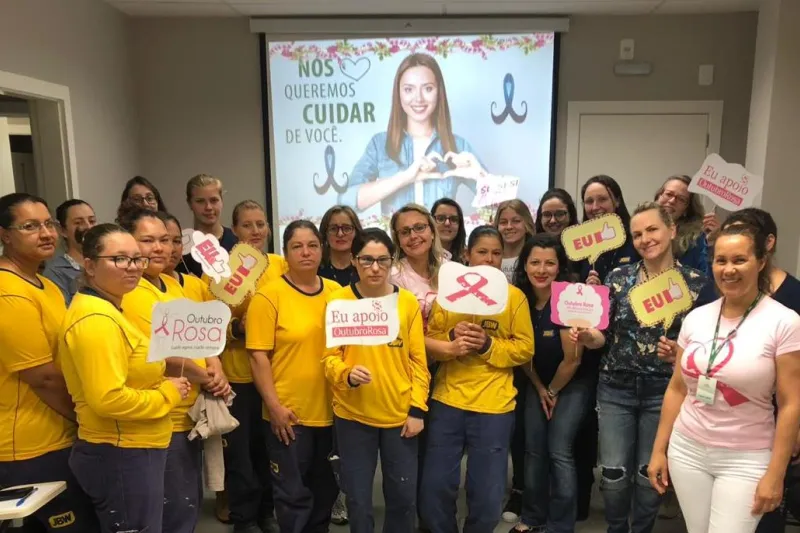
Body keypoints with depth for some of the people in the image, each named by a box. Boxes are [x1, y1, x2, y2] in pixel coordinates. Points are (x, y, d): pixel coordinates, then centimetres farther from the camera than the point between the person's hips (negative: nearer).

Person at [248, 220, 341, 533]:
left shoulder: (337, 292, 3)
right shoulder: (268, 295, -11)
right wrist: (274, 406, -15)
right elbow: (258, 355, -12)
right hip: (288, 414, -4)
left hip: (331, 411, 5)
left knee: (326, 491, 21)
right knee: (294, 495, 9)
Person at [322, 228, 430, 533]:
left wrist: (417, 409, -3)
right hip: (353, 415, -1)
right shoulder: (338, 301, -6)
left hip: (400, 415, 2)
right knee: (358, 499, 12)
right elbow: (329, 357, -5)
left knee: (403, 496, 15)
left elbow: (418, 360, 1)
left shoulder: (407, 301, -2)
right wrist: (347, 374, -25)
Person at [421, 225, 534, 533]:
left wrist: (488, 345, -17)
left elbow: (525, 348, -2)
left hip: (493, 405, -1)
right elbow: (428, 341, 2)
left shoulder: (514, 296, 1)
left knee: (487, 495, 9)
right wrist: (451, 338, -17)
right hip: (447, 400, 1)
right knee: (435, 487, 6)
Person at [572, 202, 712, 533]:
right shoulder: (618, 278, 0)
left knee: (650, 474, 11)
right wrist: (587, 336, -20)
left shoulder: (696, 283, -4)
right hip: (616, 388, 1)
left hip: (664, 391, -1)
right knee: (613, 473, 3)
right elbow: (603, 336, 1)